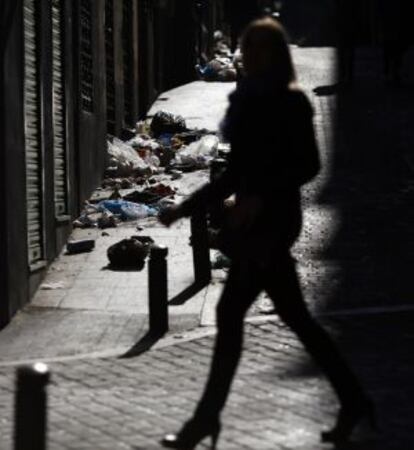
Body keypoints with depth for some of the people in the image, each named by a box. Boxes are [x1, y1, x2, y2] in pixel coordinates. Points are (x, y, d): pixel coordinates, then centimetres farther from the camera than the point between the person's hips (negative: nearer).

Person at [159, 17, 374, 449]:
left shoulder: (291, 103, -8)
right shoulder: (248, 103, 15)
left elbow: (307, 165, -14)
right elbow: (235, 174, 18)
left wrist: (261, 198, -24)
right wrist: (185, 207, 15)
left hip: (272, 222, -8)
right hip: (255, 223, 8)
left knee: (230, 313, -9)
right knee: (294, 316, 10)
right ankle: (352, 400, 19)